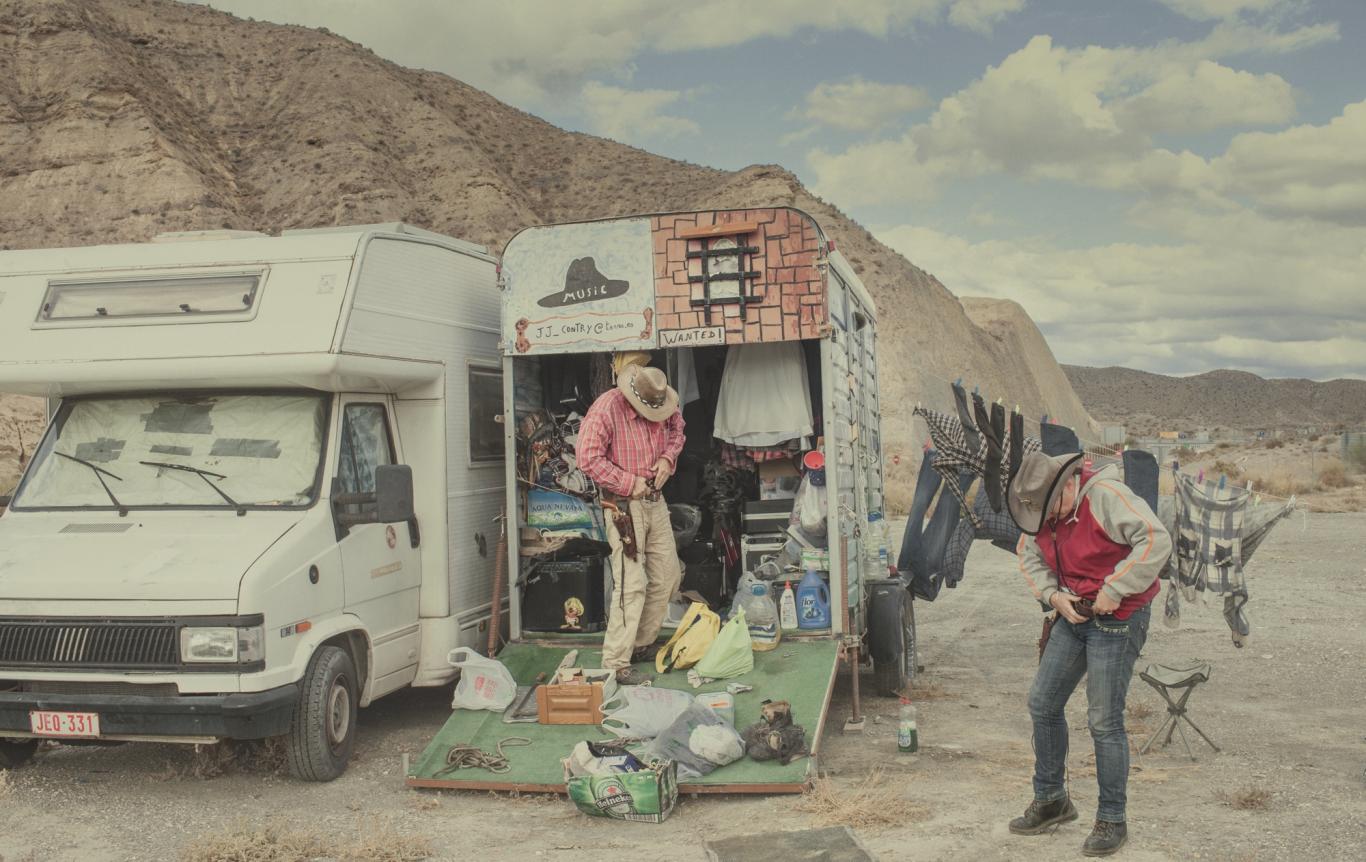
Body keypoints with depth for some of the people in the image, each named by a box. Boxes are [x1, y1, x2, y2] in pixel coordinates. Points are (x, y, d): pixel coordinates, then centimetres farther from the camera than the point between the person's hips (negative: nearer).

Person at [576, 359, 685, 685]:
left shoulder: (662, 404, 2)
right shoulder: (605, 409, -19)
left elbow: (677, 427, 22)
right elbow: (588, 459, -21)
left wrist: (668, 457, 2)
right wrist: (630, 483, -18)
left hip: (655, 500, 8)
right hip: (623, 505, -8)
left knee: (668, 576, 12)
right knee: (631, 583, -12)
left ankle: (640, 645, 27)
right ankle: (616, 664, -6)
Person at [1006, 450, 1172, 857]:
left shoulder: (1105, 495, -21)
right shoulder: (1042, 509, 3)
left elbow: (1156, 540, -28)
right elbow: (1029, 555, 13)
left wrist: (1115, 590, -25)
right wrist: (1053, 595, -4)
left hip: (1117, 620, -8)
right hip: (1073, 616, 8)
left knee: (1105, 722, -5)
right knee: (1042, 705, 12)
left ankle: (1112, 821, 11)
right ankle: (1051, 799, 28)